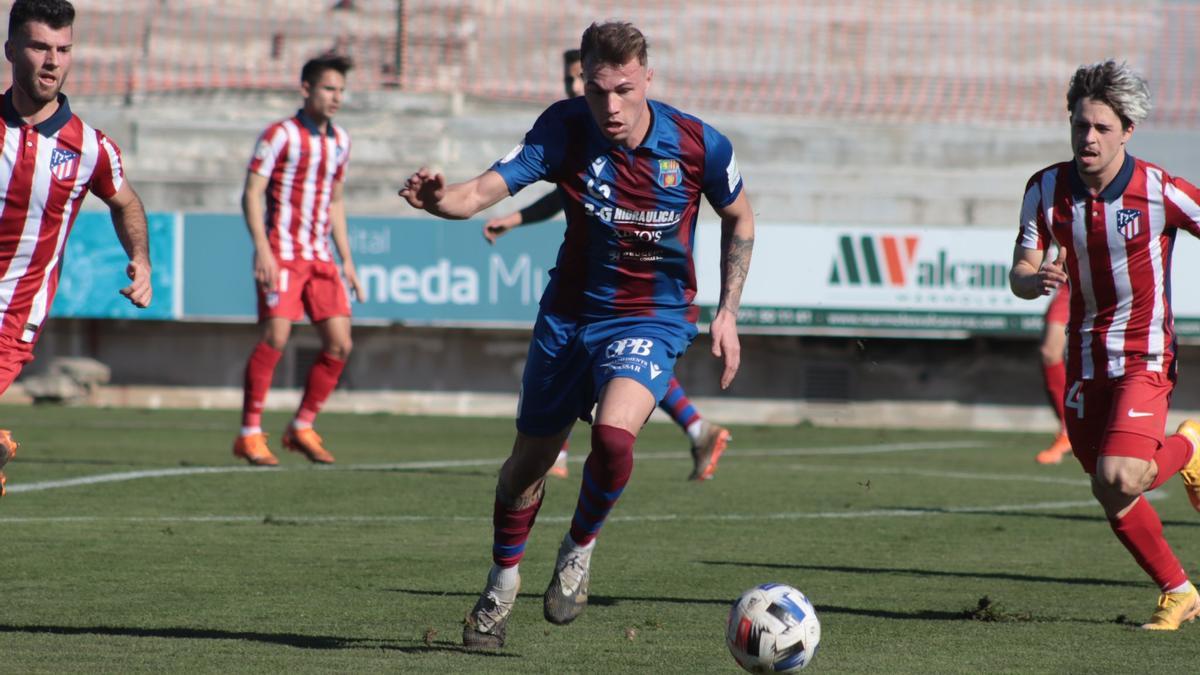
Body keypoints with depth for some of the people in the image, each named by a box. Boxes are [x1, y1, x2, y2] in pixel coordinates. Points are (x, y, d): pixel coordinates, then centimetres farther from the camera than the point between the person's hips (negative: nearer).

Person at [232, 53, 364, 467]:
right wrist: (262, 249, -20)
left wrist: (346, 260, 20)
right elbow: (252, 192, -9)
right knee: (275, 337, -16)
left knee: (339, 343, -2)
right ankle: (249, 434, -9)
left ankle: (302, 429, 12)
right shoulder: (281, 135, -5)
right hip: (282, 255, -6)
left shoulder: (340, 141, 15)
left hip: (320, 258, 6)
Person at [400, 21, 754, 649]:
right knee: (529, 458, 12)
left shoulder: (699, 146, -16)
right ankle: (503, 582, 37)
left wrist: (727, 312, -1)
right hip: (569, 313, 2)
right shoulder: (565, 128, -16)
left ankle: (579, 550, 1)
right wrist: (439, 197, -49)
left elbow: (738, 219, 3)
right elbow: (486, 189, -26)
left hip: (652, 319, -2)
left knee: (613, 435, -28)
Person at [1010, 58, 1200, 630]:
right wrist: (1038, 279, -28)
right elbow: (1019, 277, -3)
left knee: (1119, 480, -21)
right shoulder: (1046, 190, -4)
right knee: (1110, 497, 6)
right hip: (1085, 357, 4)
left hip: (1144, 354, -4)